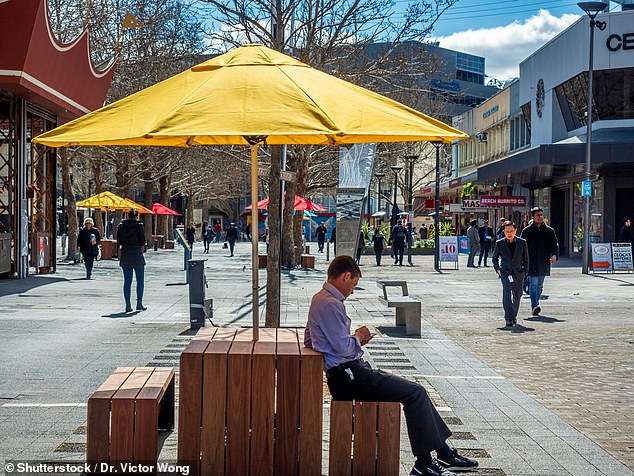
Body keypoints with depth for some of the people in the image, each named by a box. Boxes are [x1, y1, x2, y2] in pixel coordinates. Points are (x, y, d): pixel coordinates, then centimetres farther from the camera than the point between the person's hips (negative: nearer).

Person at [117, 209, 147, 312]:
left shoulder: (121, 226, 5)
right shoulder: (139, 225, -6)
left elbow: (119, 243, 6)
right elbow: (142, 242, -7)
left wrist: (120, 257, 11)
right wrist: (141, 253, 5)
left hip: (125, 255, 4)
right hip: (136, 254, -4)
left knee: (127, 281, 7)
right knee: (140, 280, 8)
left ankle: (128, 305, 5)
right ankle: (139, 303, 7)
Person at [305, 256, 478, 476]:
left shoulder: (320, 299, 15)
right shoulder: (331, 304, -18)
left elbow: (308, 340, 24)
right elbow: (343, 348, -23)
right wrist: (358, 337, -1)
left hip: (346, 374, 11)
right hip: (349, 377, -11)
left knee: (416, 391, 11)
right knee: (415, 393, -11)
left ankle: (443, 452, 13)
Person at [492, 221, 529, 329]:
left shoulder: (522, 242, 2)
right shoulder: (499, 243, 1)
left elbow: (526, 258, 10)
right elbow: (495, 258, 14)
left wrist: (525, 270, 3)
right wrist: (497, 269, 4)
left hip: (518, 273, 2)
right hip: (505, 272, -2)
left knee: (517, 296, 11)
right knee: (507, 293, -20)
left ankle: (514, 316, 34)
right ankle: (509, 320, -22)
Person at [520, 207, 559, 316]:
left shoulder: (549, 231, 8)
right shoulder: (527, 231, 1)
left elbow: (554, 244, 3)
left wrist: (554, 255, -16)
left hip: (543, 263, 4)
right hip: (531, 263, -3)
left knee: (539, 286, 12)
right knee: (533, 284, -14)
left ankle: (535, 306, 23)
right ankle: (534, 306, -22)